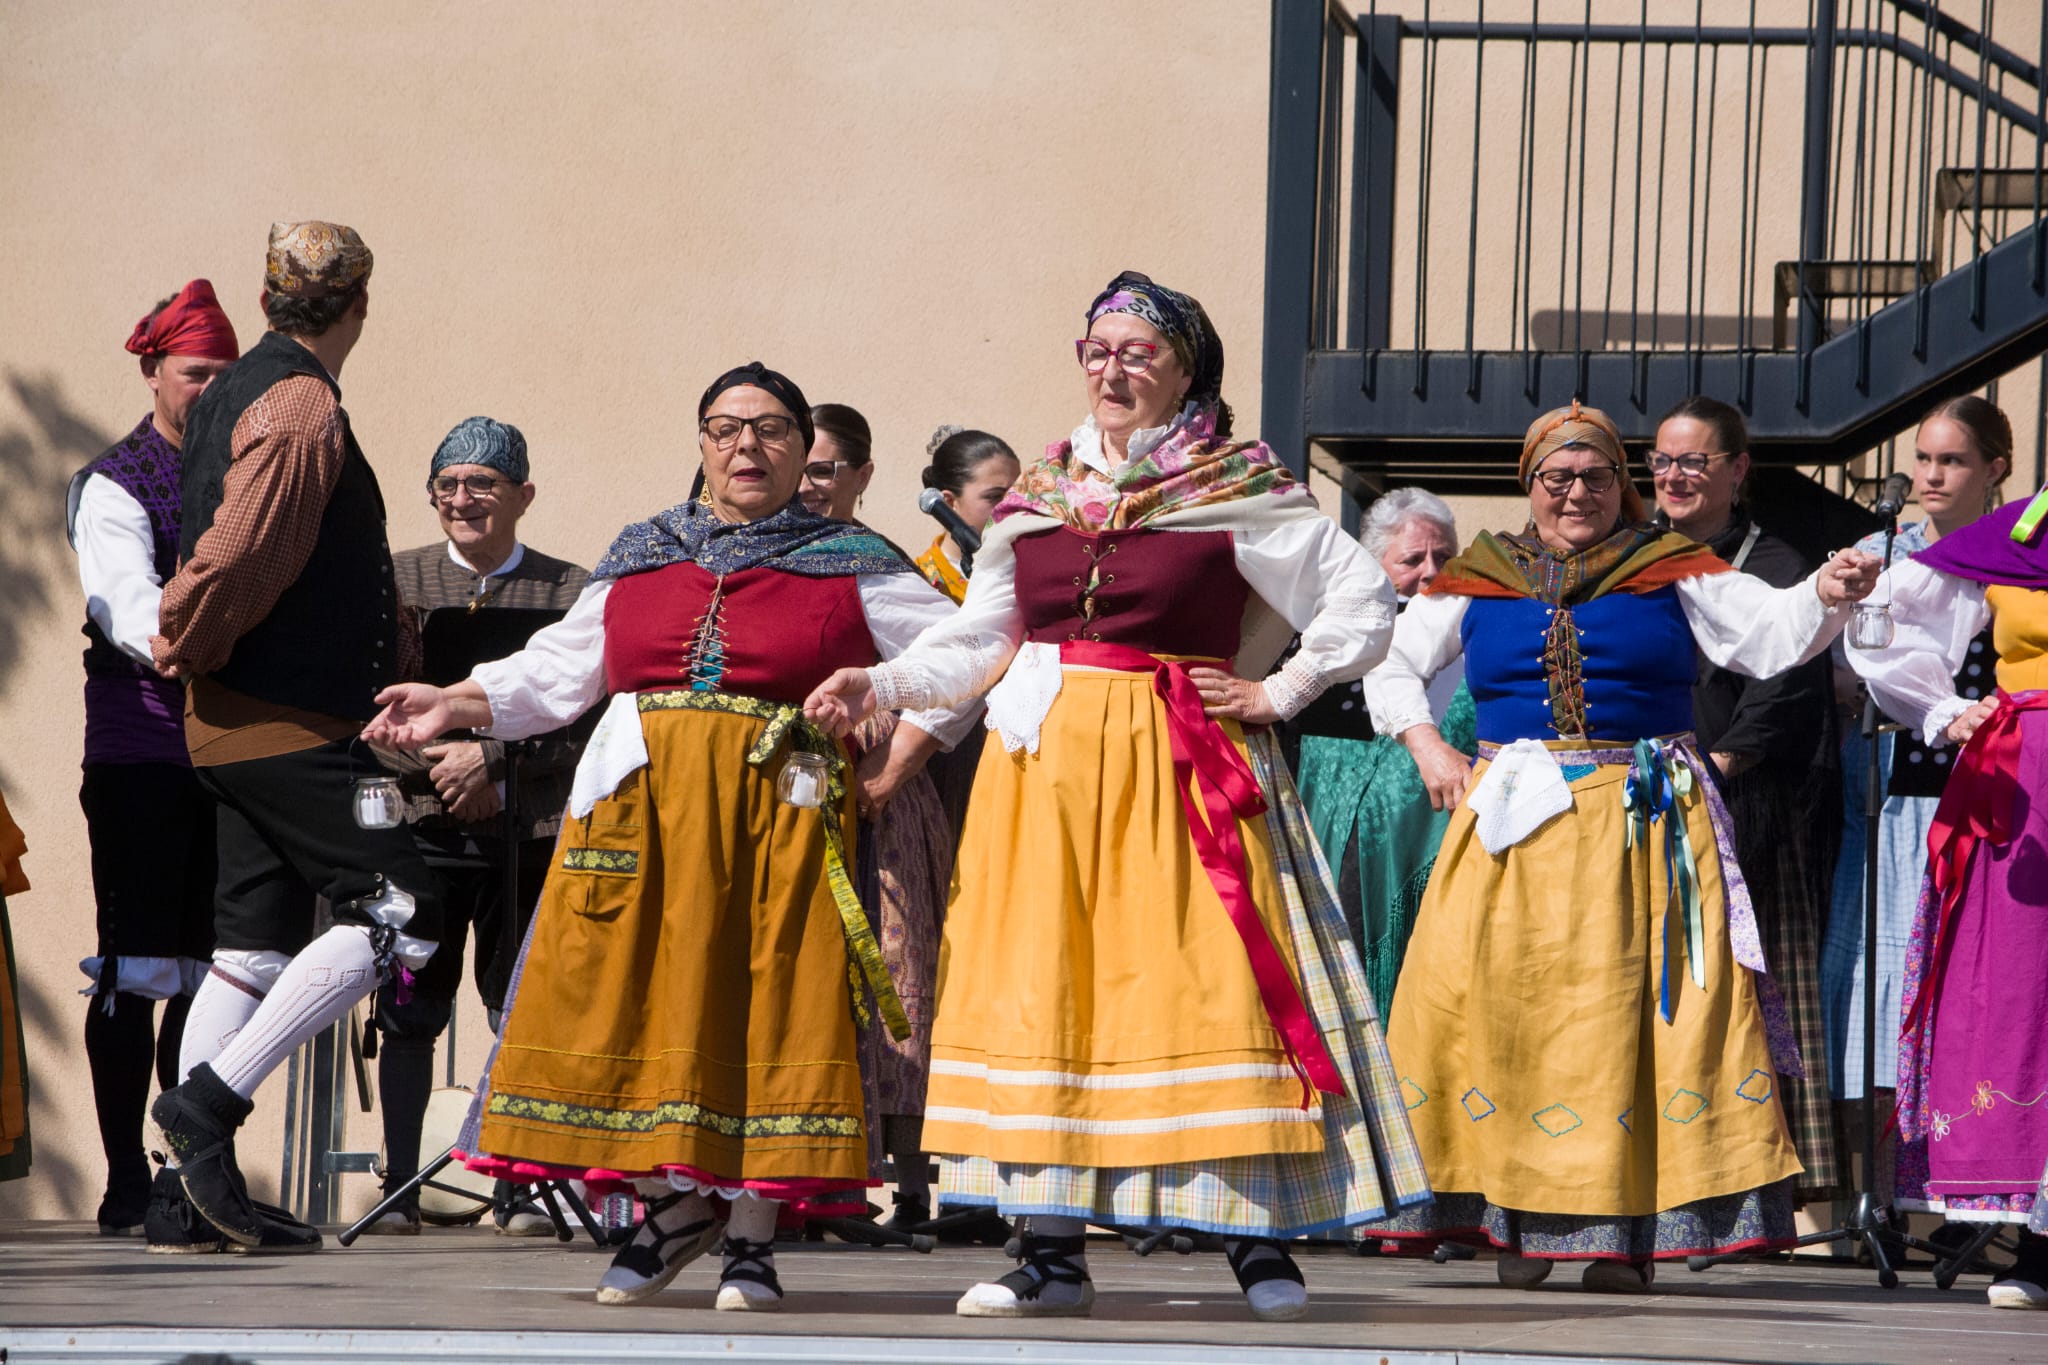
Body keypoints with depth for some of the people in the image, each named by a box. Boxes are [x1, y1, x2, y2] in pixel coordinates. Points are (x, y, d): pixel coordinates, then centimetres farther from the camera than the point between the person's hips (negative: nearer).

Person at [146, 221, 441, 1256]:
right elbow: (239, 556, -24)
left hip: (240, 722, 10)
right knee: (397, 915, -10)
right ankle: (211, 1098, -15)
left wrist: (393, 651, 25)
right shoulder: (300, 406, -15)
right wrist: (183, 653, -6)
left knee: (256, 947, 9)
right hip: (292, 728, -10)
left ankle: (196, 1192, 6)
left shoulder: (235, 394, 17)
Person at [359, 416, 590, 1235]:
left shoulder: (570, 591, 3)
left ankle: (516, 1190, 7)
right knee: (409, 1010, -2)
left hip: (531, 829, -1)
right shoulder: (397, 581, 9)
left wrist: (492, 759, -15)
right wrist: (440, 766, -10)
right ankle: (400, 1188, 2)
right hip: (424, 827, 1)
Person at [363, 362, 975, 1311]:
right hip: (638, 813, 3)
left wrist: (890, 771, -1)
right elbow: (557, 671, 17)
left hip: (781, 814, -3)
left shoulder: (852, 567, 7)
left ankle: (752, 1233, 2)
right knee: (637, 998, -2)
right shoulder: (640, 557, 16)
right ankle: (672, 1205, 13)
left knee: (767, 1003, -6)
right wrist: (455, 705, 4)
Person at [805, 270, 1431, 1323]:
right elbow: (978, 642, 17)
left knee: (1199, 986, -10)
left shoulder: (1240, 497, 1)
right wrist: (880, 686, 5)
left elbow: (1363, 603, 2)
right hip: (1043, 766, 4)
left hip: (1176, 768, -4)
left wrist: (1279, 693, -3)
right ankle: (1052, 1253, 4)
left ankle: (1257, 1241, -8)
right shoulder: (1036, 496, 13)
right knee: (1040, 989, 0)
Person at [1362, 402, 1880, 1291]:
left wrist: (1826, 596, -23)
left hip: (1643, 826, -1)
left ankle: (1625, 1231, -8)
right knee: (1498, 1011, -7)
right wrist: (1426, 748, 5)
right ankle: (1515, 1223, 0)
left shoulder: (1671, 574, 7)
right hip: (1514, 822, 2)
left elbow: (1770, 634, -3)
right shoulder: (1478, 583, 12)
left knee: (1634, 1010, -8)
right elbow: (1390, 664, 20)